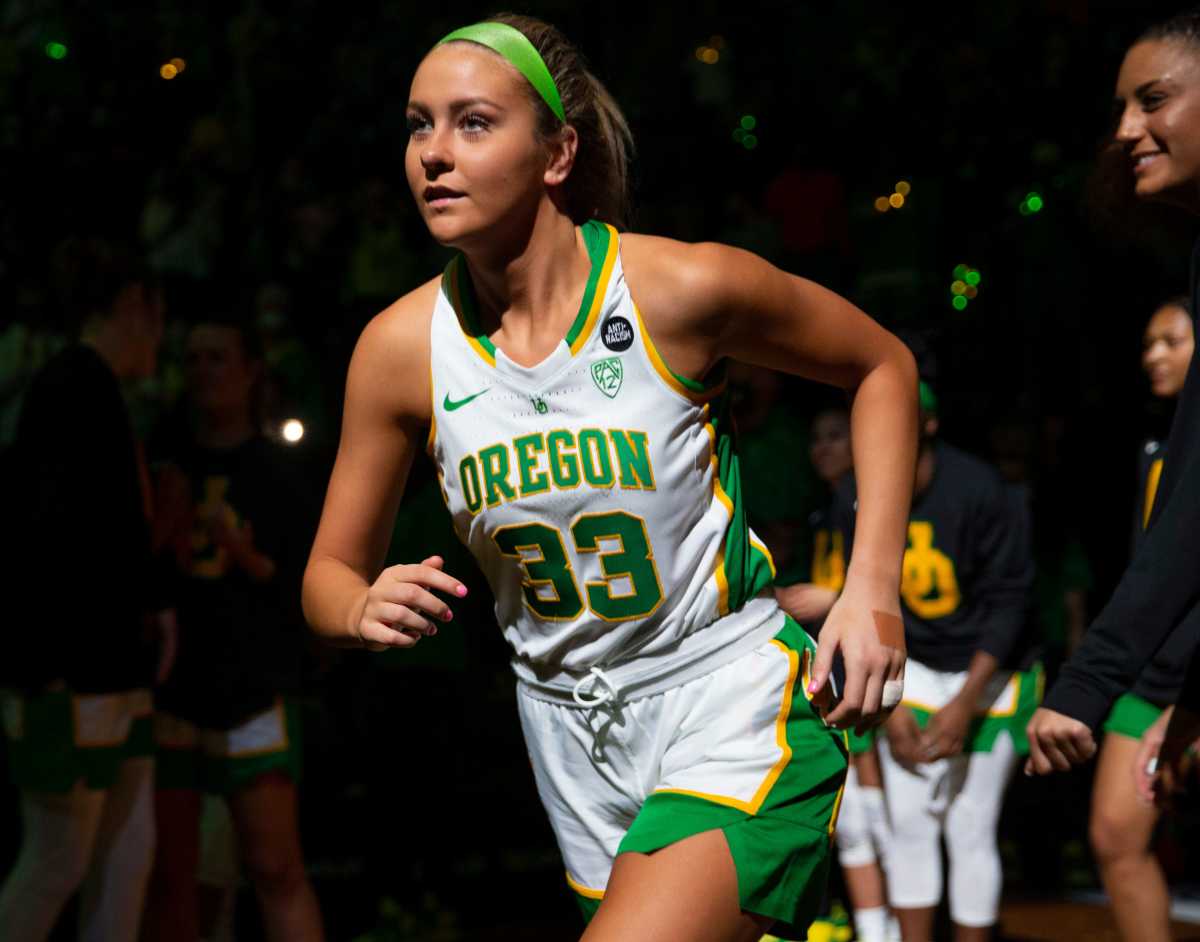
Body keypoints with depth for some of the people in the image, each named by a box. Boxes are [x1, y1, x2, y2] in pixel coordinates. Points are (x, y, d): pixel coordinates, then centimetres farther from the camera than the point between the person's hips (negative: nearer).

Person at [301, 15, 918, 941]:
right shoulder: (403, 346, -7)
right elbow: (330, 574, 4)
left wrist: (874, 585, -8)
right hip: (573, 732, 5)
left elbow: (882, 365, 1)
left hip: (733, 699, -4)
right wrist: (367, 609, -21)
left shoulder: (683, 289, -16)